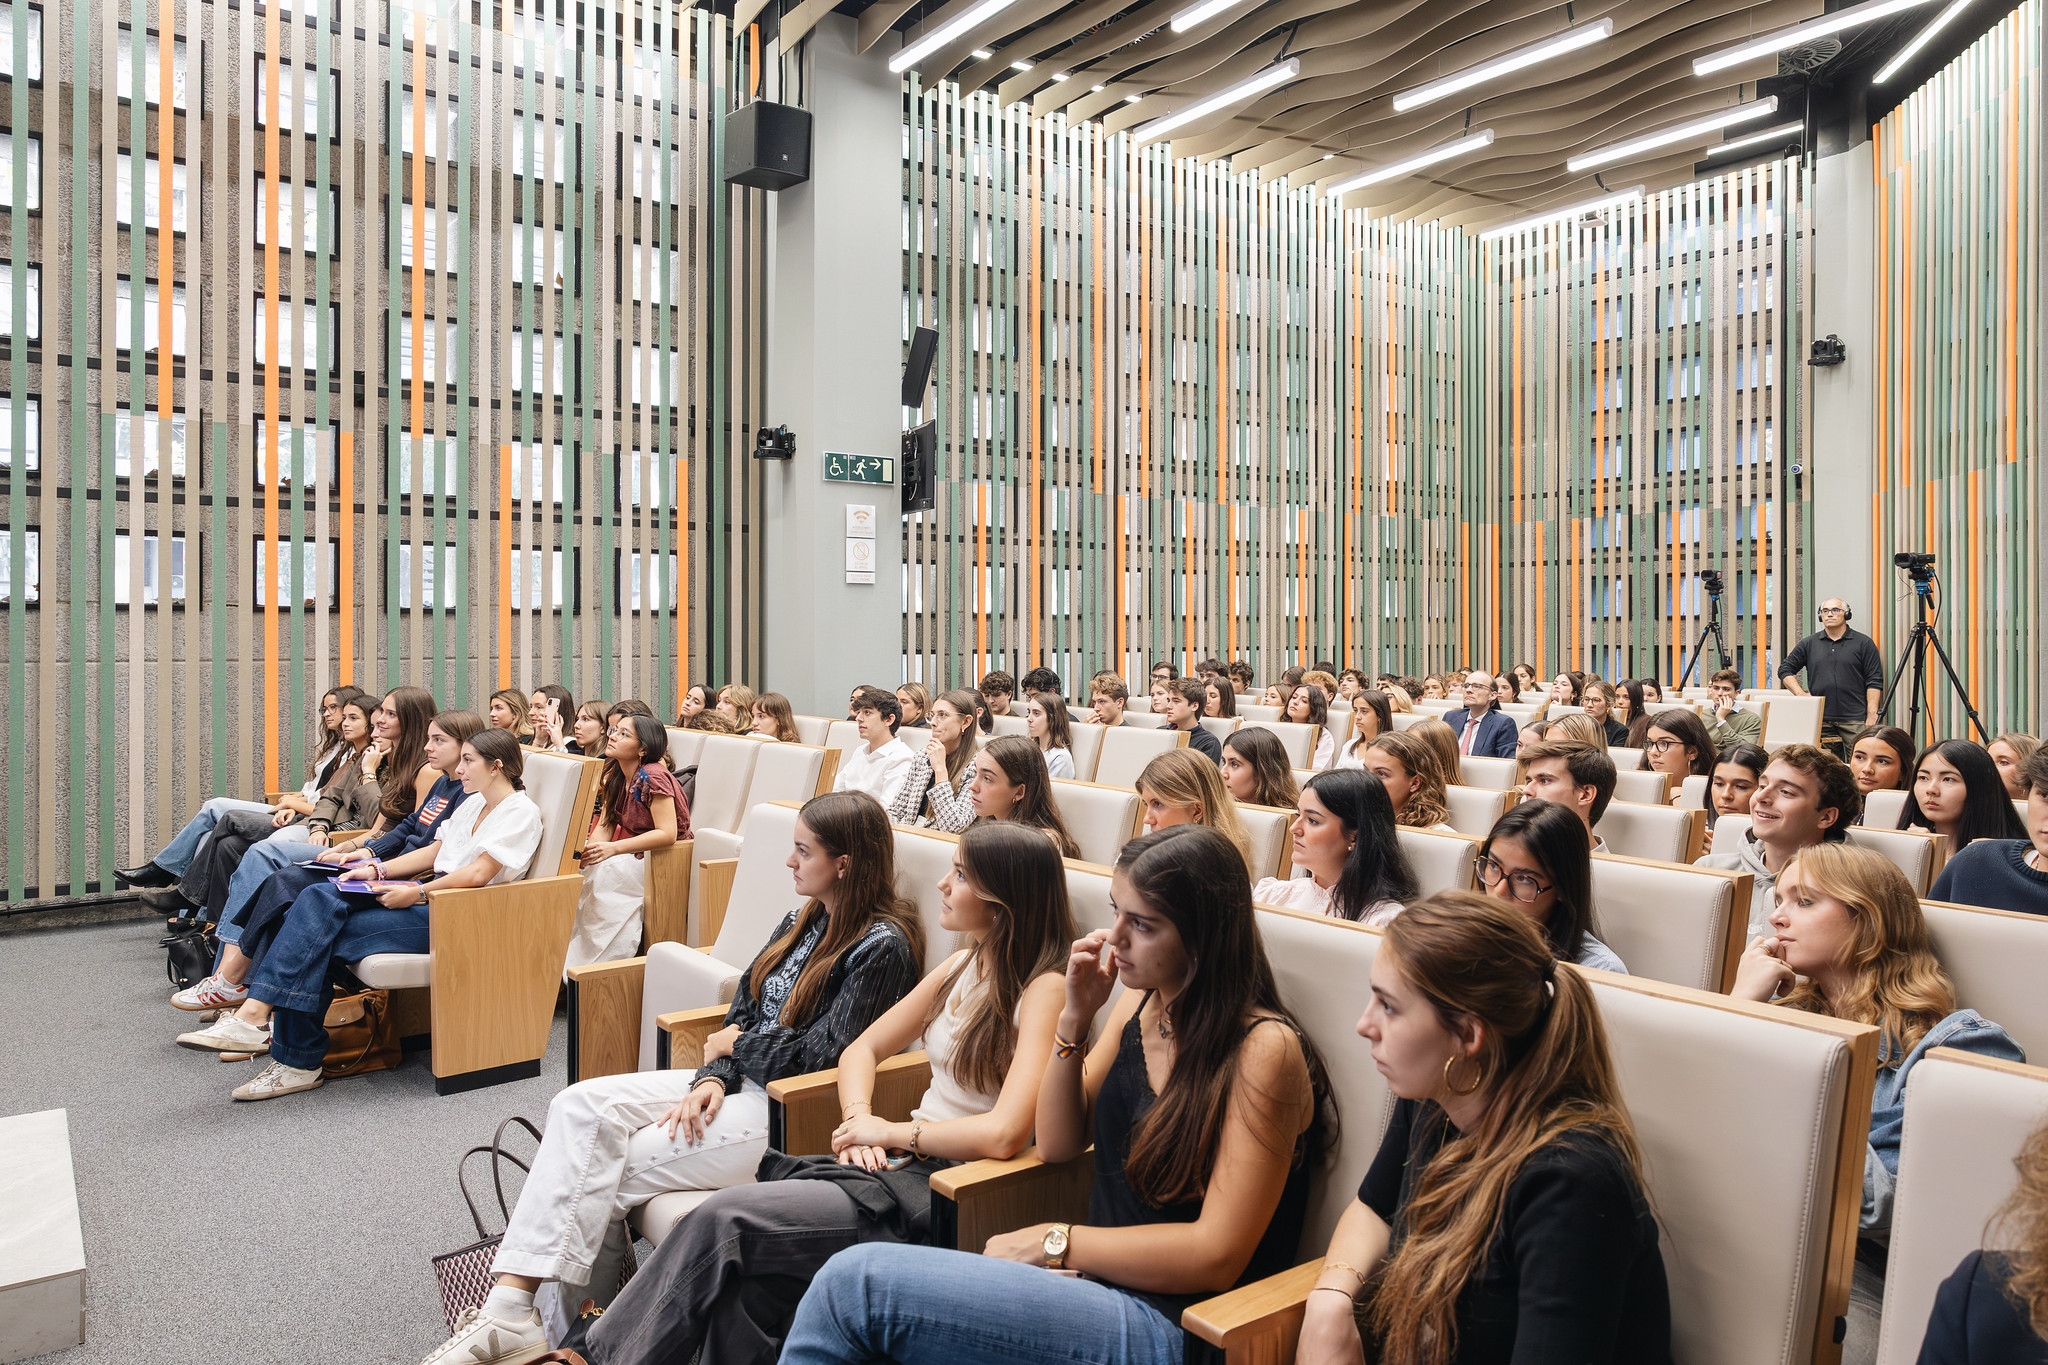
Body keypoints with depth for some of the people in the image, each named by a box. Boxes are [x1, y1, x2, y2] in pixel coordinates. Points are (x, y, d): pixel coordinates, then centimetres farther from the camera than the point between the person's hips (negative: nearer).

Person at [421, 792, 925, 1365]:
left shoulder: (883, 948, -16)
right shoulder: (805, 919, 11)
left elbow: (819, 1054, -18)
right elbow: (742, 1011, 9)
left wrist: (733, 1045, -3)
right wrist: (712, 1078, -9)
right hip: (738, 1081, 9)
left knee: (607, 1166, -15)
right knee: (581, 1104, -11)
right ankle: (509, 1305, -14)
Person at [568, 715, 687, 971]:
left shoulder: (652, 777, -21)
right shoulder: (614, 776, 5)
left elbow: (667, 834, -25)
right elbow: (605, 824, 2)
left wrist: (613, 848, -28)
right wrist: (590, 849, -19)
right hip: (635, 852, 8)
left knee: (602, 871, -27)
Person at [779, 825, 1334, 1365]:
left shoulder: (1265, 1050, -16)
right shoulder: (1138, 1004, 7)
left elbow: (1216, 1254, -17)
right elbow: (1057, 1144, 12)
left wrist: (1055, 1242, -12)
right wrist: (1075, 1019, -2)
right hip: (1099, 1282, 7)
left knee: (855, 1280, -20)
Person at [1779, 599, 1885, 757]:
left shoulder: (1864, 643, 5)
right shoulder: (1809, 644, 12)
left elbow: (1874, 682, 0)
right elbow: (1785, 670, 16)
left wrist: (1872, 715, -8)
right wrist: (1800, 693, 1)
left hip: (1855, 720, -3)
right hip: (1820, 720, 3)